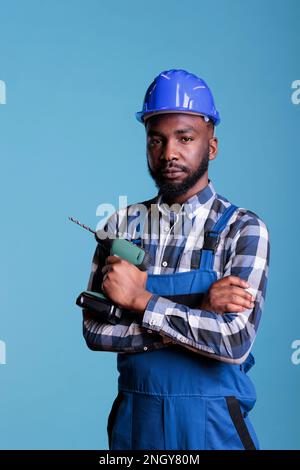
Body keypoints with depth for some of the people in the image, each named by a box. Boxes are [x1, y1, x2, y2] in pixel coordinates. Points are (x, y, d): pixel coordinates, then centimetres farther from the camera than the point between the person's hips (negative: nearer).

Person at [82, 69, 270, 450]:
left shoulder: (242, 228, -10)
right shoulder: (122, 224, 0)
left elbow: (235, 341, -21)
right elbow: (95, 330, -8)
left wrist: (141, 300, -18)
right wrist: (199, 311, -17)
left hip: (211, 421, -2)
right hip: (134, 417, 3)